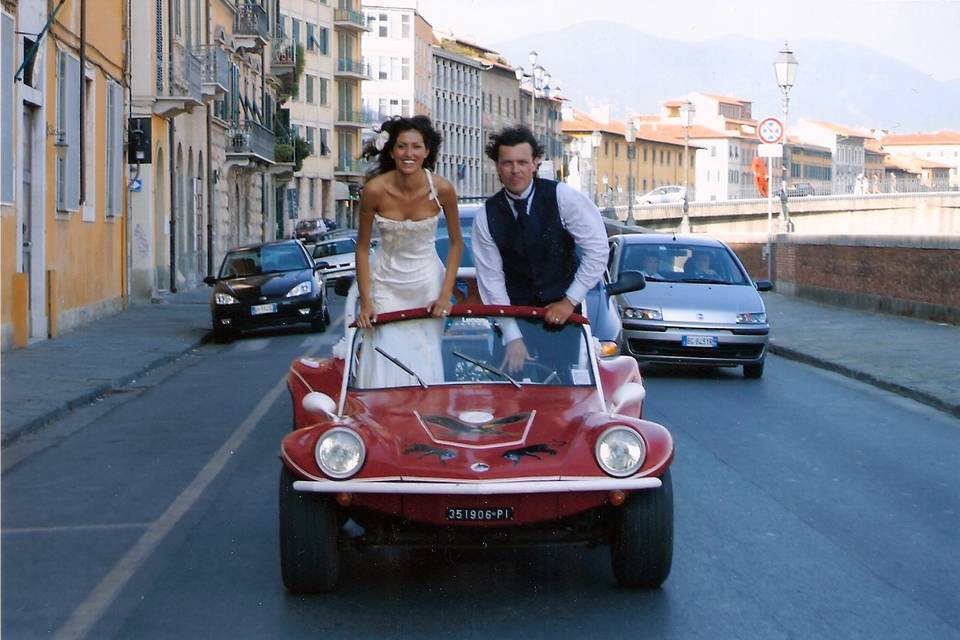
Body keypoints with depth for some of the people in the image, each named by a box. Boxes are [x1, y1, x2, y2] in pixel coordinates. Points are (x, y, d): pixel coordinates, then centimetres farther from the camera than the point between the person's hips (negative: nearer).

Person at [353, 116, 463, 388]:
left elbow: (456, 242, 0)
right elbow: (362, 247, -5)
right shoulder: (375, 190, -16)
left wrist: (446, 295, -6)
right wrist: (365, 302, -7)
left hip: (427, 283, 1)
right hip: (386, 283, 0)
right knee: (385, 366, -5)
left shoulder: (442, 189, -13)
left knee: (425, 363, 1)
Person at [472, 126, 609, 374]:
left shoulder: (562, 197, -11)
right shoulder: (486, 217, -7)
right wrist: (512, 337, -14)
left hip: (563, 309, -1)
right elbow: (491, 279, -8)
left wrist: (570, 301, -12)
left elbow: (597, 249, -10)